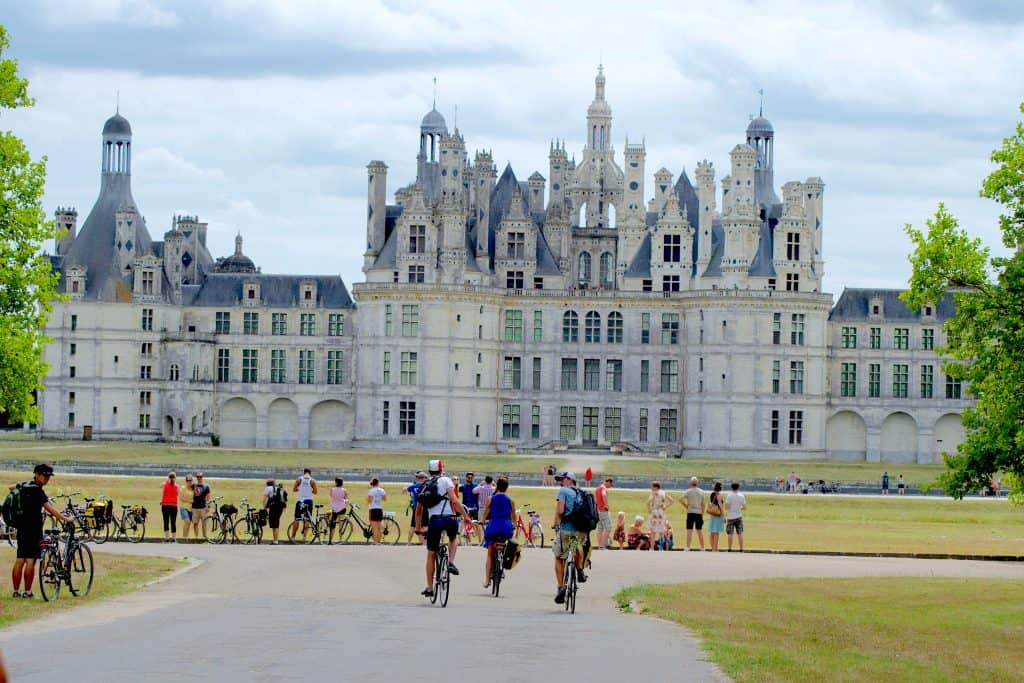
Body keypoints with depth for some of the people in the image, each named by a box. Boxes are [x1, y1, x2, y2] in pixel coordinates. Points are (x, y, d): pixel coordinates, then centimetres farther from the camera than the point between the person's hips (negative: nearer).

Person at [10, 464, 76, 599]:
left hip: (22, 528, 8)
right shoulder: (37, 490, -14)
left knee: (19, 561, 7)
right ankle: (27, 591, -4)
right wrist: (65, 519, -22)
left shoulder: (24, 487, 11)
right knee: (30, 561, -5)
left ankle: (16, 591, 9)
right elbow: (49, 508, -21)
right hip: (33, 529, -8)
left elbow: (12, 488, 33)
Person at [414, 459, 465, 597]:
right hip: (449, 519, -3)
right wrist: (465, 516, -5)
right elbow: (454, 500, -8)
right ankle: (451, 562, 9)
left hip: (433, 521, 3)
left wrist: (418, 528, 38)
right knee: (454, 537, 33)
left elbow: (418, 512, 25)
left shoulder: (424, 487, 19)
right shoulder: (445, 481, 6)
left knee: (431, 555, 14)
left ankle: (429, 588, 15)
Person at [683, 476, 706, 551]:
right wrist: (702, 514, 16)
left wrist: (686, 506, -2)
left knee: (689, 530, -4)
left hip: (690, 512, -4)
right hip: (699, 512, 4)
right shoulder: (701, 492, 8)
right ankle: (702, 548, 14)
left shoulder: (688, 491, -4)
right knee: (699, 531, 11)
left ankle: (688, 548, -9)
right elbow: (703, 504, 10)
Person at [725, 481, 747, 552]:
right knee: (740, 533, 5)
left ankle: (730, 549, 3)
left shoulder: (729, 496, -10)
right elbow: (744, 507, 1)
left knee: (730, 534, 2)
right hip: (739, 517, 2)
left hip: (730, 517, -2)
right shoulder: (741, 496, -1)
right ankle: (741, 549, 3)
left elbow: (726, 507, -13)